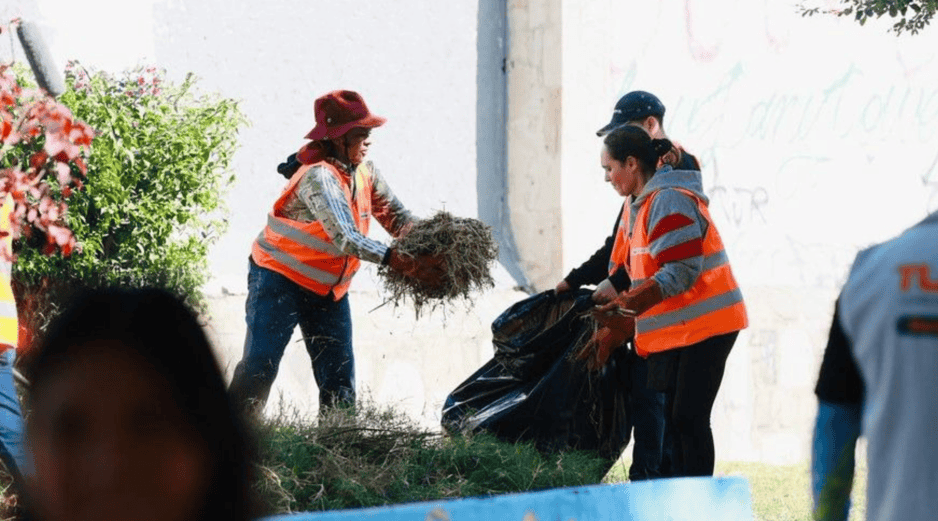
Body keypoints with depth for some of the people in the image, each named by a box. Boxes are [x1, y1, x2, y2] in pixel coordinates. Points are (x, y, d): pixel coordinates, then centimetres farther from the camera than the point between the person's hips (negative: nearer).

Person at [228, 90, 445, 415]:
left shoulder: (365, 172, -1)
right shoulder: (319, 177, -27)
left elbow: (394, 214, 1)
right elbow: (347, 239, -36)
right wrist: (405, 264, -42)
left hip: (329, 288, 8)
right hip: (280, 278, -8)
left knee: (340, 375, 5)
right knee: (260, 365, -12)